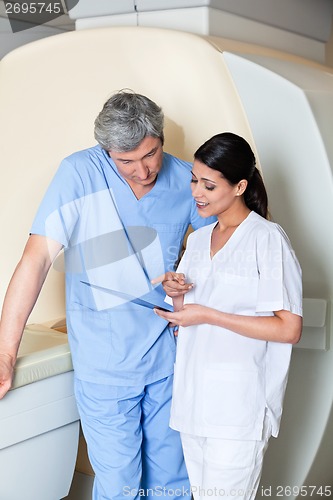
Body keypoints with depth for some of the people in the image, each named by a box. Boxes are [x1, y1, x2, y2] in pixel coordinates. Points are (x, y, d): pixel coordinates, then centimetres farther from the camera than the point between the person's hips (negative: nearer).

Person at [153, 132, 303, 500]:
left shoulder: (268, 239, -10)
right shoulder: (197, 240, 13)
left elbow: (289, 329, -15)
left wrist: (207, 315, -16)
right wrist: (177, 293, -3)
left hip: (238, 405, -7)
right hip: (193, 397, 7)